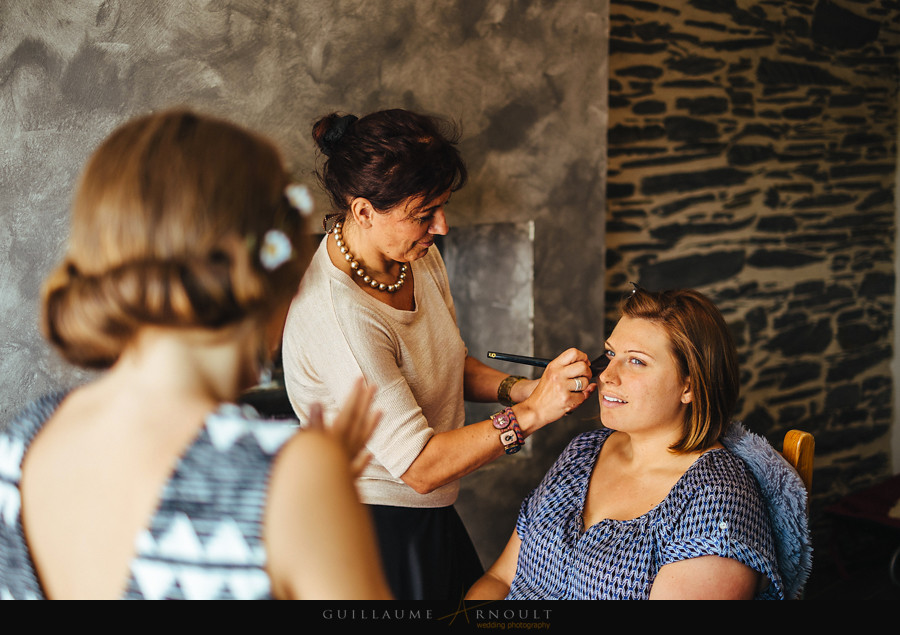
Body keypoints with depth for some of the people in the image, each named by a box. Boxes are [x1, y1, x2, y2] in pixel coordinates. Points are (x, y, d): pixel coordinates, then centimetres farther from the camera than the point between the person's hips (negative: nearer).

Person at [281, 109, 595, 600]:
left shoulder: (418, 256, -4)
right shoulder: (339, 318, -30)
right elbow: (420, 466, -28)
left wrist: (518, 388, -7)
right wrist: (531, 413, -28)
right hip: (375, 533, -8)